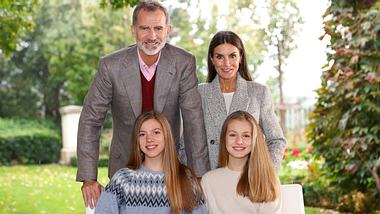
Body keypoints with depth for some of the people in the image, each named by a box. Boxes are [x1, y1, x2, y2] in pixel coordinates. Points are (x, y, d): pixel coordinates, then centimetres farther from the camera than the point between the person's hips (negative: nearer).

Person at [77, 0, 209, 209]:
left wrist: (199, 176, -18)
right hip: (126, 166, 0)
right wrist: (88, 178, -15)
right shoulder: (111, 66, -13)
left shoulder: (184, 63, -12)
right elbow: (90, 120, -9)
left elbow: (194, 121, -13)